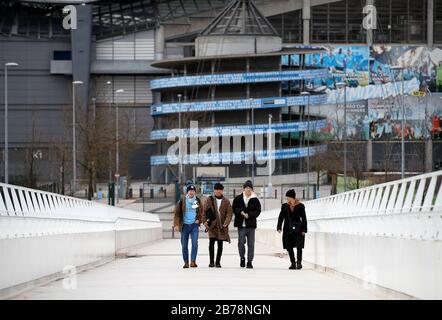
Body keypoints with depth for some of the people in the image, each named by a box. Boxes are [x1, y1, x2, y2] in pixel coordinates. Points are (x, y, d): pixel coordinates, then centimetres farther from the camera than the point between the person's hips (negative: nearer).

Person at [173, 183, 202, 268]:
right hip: (185, 225, 0)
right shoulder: (182, 201, -2)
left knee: (195, 243, -13)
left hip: (194, 225, 0)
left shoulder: (198, 201, 4)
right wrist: (176, 224, -5)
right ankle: (186, 262, 14)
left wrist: (199, 220, 3)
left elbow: (201, 212, 18)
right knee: (184, 245, 3)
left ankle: (193, 261, -10)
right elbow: (177, 213, 1)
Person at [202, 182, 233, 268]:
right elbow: (204, 211, 4)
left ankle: (218, 262, 12)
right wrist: (205, 221, -8)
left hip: (222, 226, 1)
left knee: (220, 244, 4)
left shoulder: (226, 201, 4)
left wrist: (226, 223, -13)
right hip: (212, 225, -1)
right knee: (211, 243, -10)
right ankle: (211, 261, -2)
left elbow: (229, 213, 1)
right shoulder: (209, 200, 3)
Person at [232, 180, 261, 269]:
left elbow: (258, 211, -1)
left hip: (251, 224, 0)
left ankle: (249, 261, 9)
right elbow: (234, 208, 3)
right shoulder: (238, 198, 4)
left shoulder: (255, 200, 2)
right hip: (241, 224, 0)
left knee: (251, 244, 2)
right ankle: (242, 258, 18)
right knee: (241, 242, -5)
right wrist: (241, 212, -15)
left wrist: (249, 215, -15)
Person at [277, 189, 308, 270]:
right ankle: (293, 263, 12)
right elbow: (281, 217, 5)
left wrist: (304, 229, -6)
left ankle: (299, 262, 5)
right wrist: (279, 227, -7)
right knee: (289, 247, 2)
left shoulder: (300, 206, -2)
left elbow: (304, 219, 0)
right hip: (287, 230, 3)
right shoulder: (285, 206, 5)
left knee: (299, 246, -7)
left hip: (298, 230, -3)